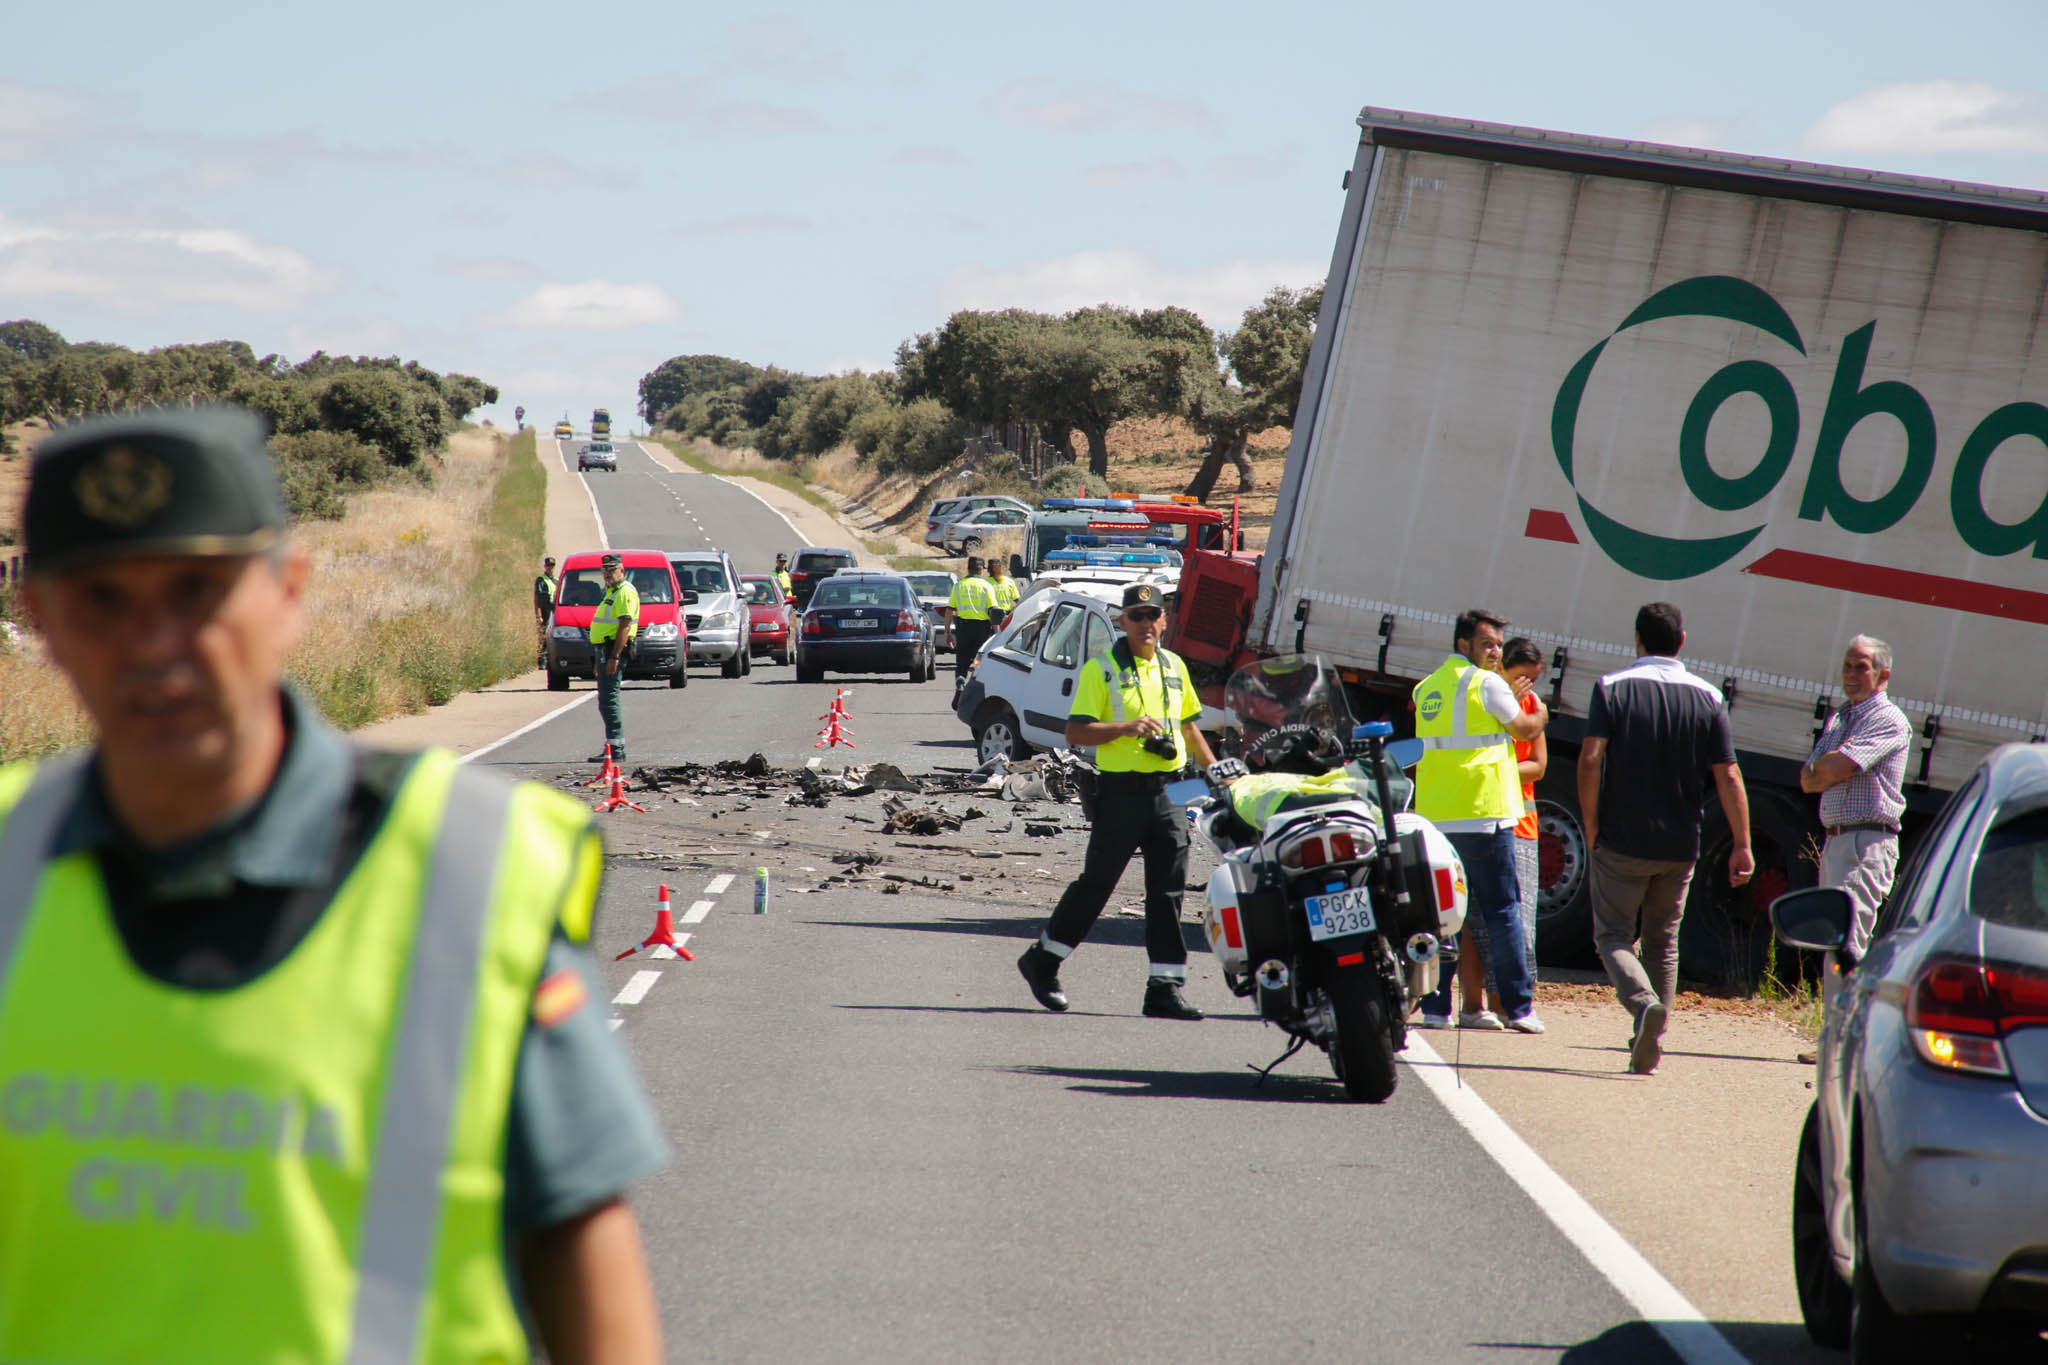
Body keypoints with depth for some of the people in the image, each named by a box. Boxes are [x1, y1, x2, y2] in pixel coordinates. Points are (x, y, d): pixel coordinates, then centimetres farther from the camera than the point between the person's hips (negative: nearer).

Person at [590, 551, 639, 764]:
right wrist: (600, 658, 24)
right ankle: (616, 747, 15)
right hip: (605, 649, 11)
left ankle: (616, 749, -14)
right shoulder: (612, 592, 21)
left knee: (609, 700, -13)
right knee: (607, 701, 12)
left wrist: (614, 657, -26)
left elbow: (625, 626, -20)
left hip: (614, 650, -11)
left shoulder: (625, 592, -12)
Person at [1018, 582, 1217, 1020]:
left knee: (1168, 892, 2)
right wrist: (1126, 728, -21)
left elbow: (1189, 728, 26)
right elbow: (1076, 732, -9)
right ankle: (1043, 961, 16)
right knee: (1097, 882, 0)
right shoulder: (1101, 668, -3)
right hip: (1121, 790, -5)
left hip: (1167, 790, 5)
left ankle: (1165, 987, 4)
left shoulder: (1174, 667, 14)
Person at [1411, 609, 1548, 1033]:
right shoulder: (1487, 684, -7)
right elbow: (1525, 729, 3)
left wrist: (1509, 701, 29)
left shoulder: (1427, 688, 15)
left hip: (1434, 818, 6)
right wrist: (1539, 713, 24)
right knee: (1500, 911, -1)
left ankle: (1435, 1006, 4)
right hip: (1484, 814, -6)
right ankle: (1519, 1007, 1)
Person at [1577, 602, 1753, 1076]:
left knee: (1613, 935, 7)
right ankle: (1650, 1045, 14)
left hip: (1621, 841, -3)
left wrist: (1591, 829, -6)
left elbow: (1590, 760, -15)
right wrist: (1741, 845, 0)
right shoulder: (1707, 698, 1)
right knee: (1663, 942, 16)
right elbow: (1729, 776, -4)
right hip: (1680, 846, 3)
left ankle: (1643, 1001, -22)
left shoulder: (1613, 688, -6)